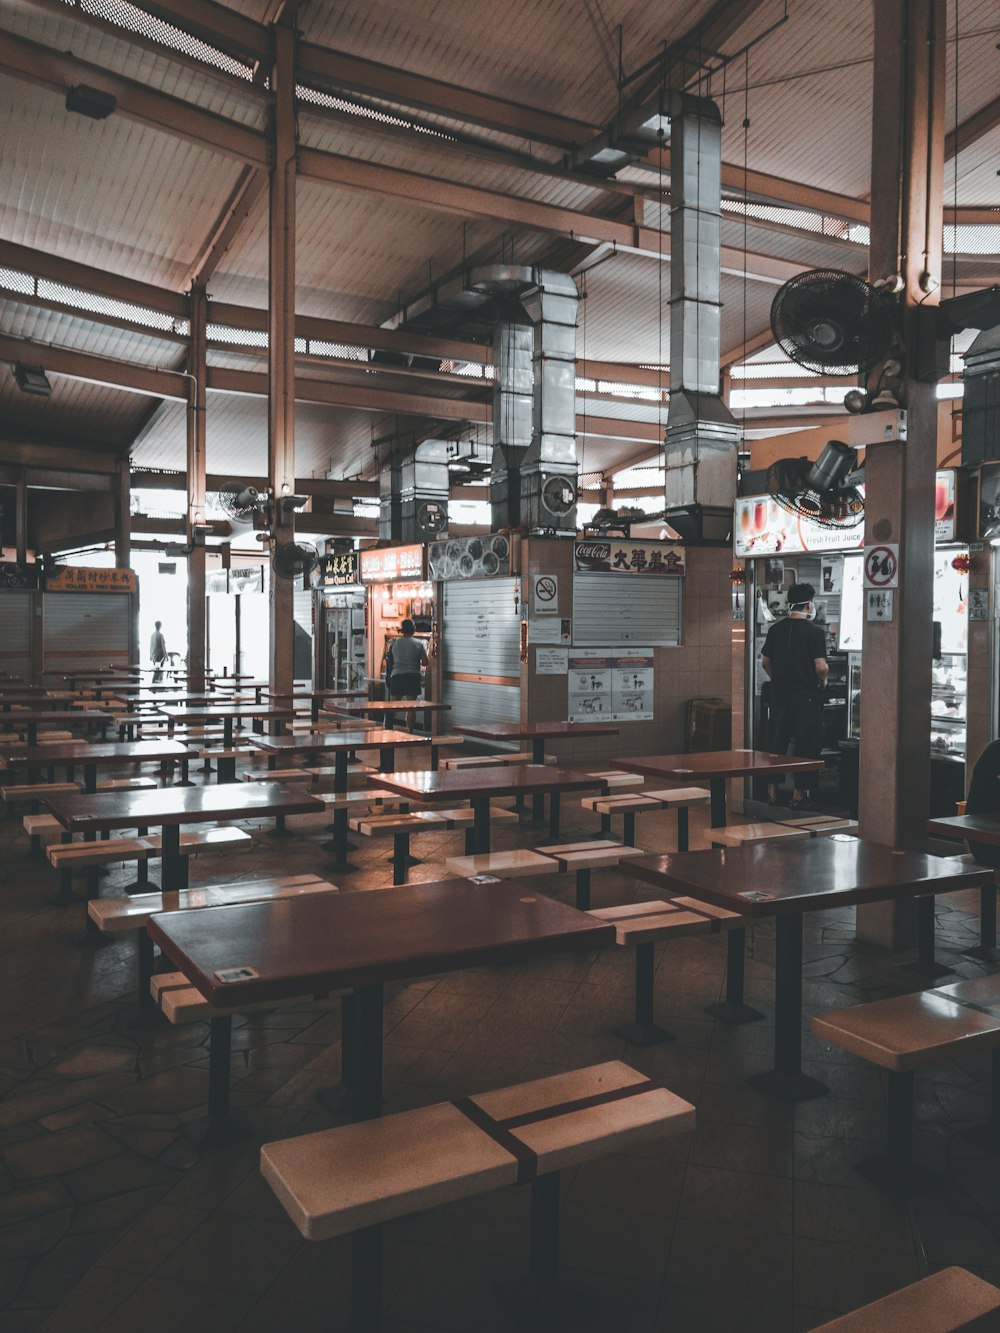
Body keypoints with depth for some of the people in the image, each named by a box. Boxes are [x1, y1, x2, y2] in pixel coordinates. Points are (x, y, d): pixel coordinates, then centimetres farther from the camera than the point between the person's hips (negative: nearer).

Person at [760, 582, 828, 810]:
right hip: (806, 696, -5)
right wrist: (823, 680, 4)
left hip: (779, 694, 5)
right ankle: (799, 795, 6)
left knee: (776, 742, 12)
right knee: (806, 745, 4)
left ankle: (772, 791, 16)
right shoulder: (814, 631, -11)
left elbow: (765, 661, 9)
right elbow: (821, 667, -16)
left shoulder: (776, 629, 3)